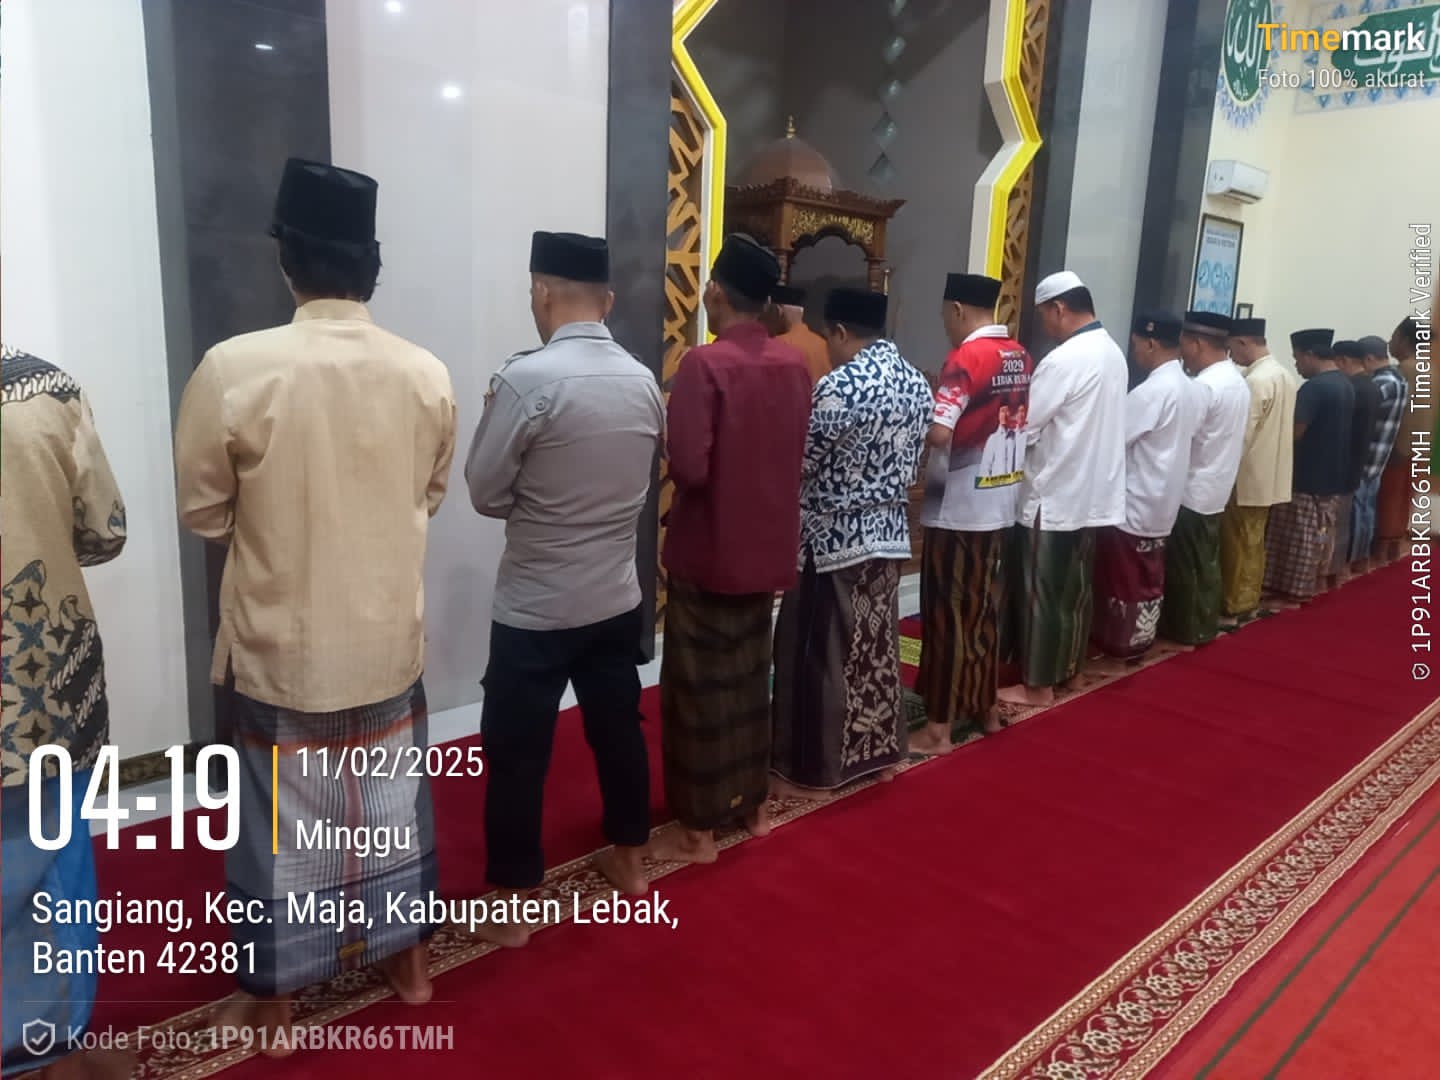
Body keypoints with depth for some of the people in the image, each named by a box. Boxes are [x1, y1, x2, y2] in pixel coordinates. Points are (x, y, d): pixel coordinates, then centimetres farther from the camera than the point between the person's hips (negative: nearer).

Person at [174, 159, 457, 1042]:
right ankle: (408, 960, 37)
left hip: (282, 642, -2)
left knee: (283, 816, 15)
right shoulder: (427, 374, -9)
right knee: (395, 801, 19)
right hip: (391, 636, 3)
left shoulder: (235, 368, -18)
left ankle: (274, 994, 34)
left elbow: (203, 512, -6)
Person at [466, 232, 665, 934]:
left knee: (517, 753, 8)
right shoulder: (644, 382, 0)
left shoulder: (527, 379, -18)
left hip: (534, 607, -6)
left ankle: (512, 903, 20)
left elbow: (485, 494, -11)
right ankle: (629, 860, 37)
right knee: (618, 728, 20)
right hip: (617, 598, 6)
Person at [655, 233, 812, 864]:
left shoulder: (704, 364, -18)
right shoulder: (794, 365, 2)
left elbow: (688, 467, -23)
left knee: (698, 685, 5)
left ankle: (697, 829, 15)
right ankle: (754, 803, 32)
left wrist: (667, 440, -3)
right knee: (750, 676, 19)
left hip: (705, 551, -6)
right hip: (766, 547, 7)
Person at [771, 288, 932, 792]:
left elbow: (797, 464, -14)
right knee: (878, 647, 17)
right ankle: (880, 751, 30)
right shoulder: (918, 384, 6)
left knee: (820, 654, 4)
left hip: (833, 538, -8)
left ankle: (813, 769, 15)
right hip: (890, 533, 8)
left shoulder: (839, 385, -19)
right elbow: (911, 466, 11)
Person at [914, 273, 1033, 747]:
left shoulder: (966, 357, -16)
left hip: (958, 508, -8)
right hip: (1000, 504, 8)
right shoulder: (1021, 357, 8)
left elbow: (938, 433, -25)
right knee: (983, 607, 17)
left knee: (948, 613, 0)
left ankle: (939, 726, 7)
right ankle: (985, 706, 29)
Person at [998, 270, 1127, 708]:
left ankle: (1038, 684, 9)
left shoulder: (1064, 360, -19)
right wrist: (1049, 435, 13)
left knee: (1041, 593, 1)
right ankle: (1066, 667, 29)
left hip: (1055, 497, -9)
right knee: (1077, 587, 17)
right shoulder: (1113, 353, 9)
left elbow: (1021, 426, -17)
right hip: (1096, 493, 9)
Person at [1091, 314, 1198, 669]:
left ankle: (1118, 652, 11)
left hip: (1135, 502, -9)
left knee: (1123, 580, 2)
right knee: (1149, 580, 15)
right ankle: (1137, 646, 24)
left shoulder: (1153, 390, -21)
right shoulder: (1188, 389, 8)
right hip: (1162, 501, 9)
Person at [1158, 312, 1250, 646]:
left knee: (1185, 566, 2)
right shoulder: (1237, 380, 9)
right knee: (1206, 563, 16)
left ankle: (1184, 631, 12)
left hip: (1193, 490, -9)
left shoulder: (1204, 385, -22)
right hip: (1216, 487, 9)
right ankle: (1205, 627, 25)